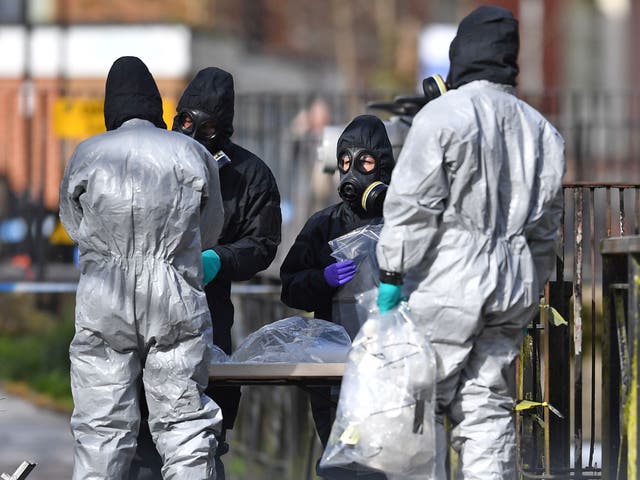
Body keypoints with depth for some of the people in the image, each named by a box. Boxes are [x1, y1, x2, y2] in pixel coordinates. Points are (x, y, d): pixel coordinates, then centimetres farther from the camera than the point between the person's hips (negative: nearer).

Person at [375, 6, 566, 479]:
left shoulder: (442, 115, -8)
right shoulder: (542, 130, 13)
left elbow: (413, 207, -12)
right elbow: (546, 228, 17)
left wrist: (391, 275, -8)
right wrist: (531, 290, 24)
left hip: (446, 285, -6)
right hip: (512, 290, 6)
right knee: (489, 409, 8)